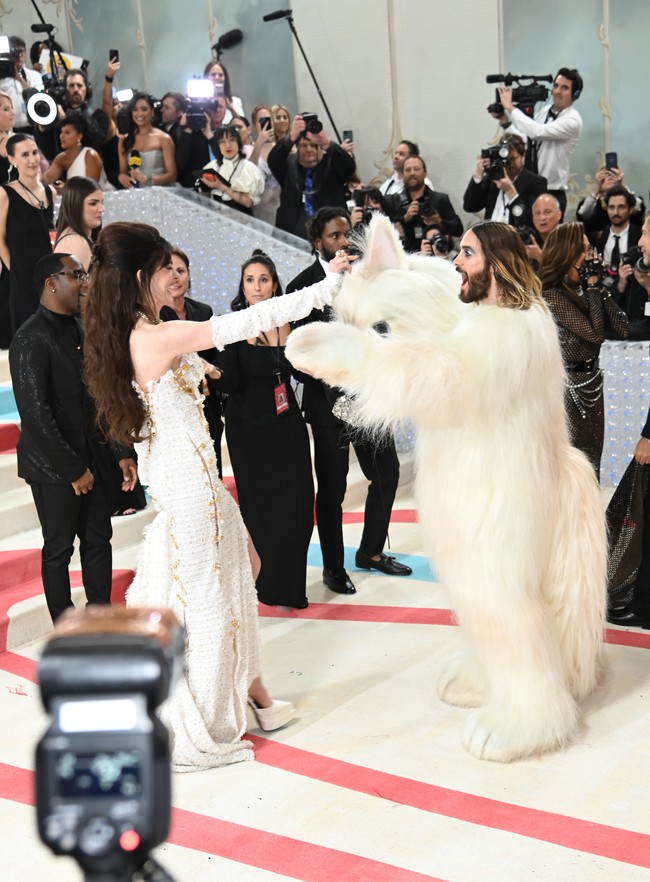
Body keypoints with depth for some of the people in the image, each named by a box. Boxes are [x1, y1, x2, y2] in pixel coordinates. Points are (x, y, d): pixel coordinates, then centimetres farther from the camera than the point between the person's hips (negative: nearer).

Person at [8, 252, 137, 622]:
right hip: (53, 467, -6)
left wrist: (124, 451, 4)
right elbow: (35, 414, -20)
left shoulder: (81, 329, 7)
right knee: (59, 548, 7)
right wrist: (73, 470, -17)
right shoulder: (32, 338, -16)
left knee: (99, 540, 12)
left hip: (92, 458, 6)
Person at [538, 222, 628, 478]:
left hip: (592, 382, 7)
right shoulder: (553, 295, -16)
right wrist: (592, 286, -16)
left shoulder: (587, 289, 6)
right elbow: (595, 333, -22)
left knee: (591, 463, 14)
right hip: (569, 384, -7)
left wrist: (598, 287, -6)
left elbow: (623, 329, -2)